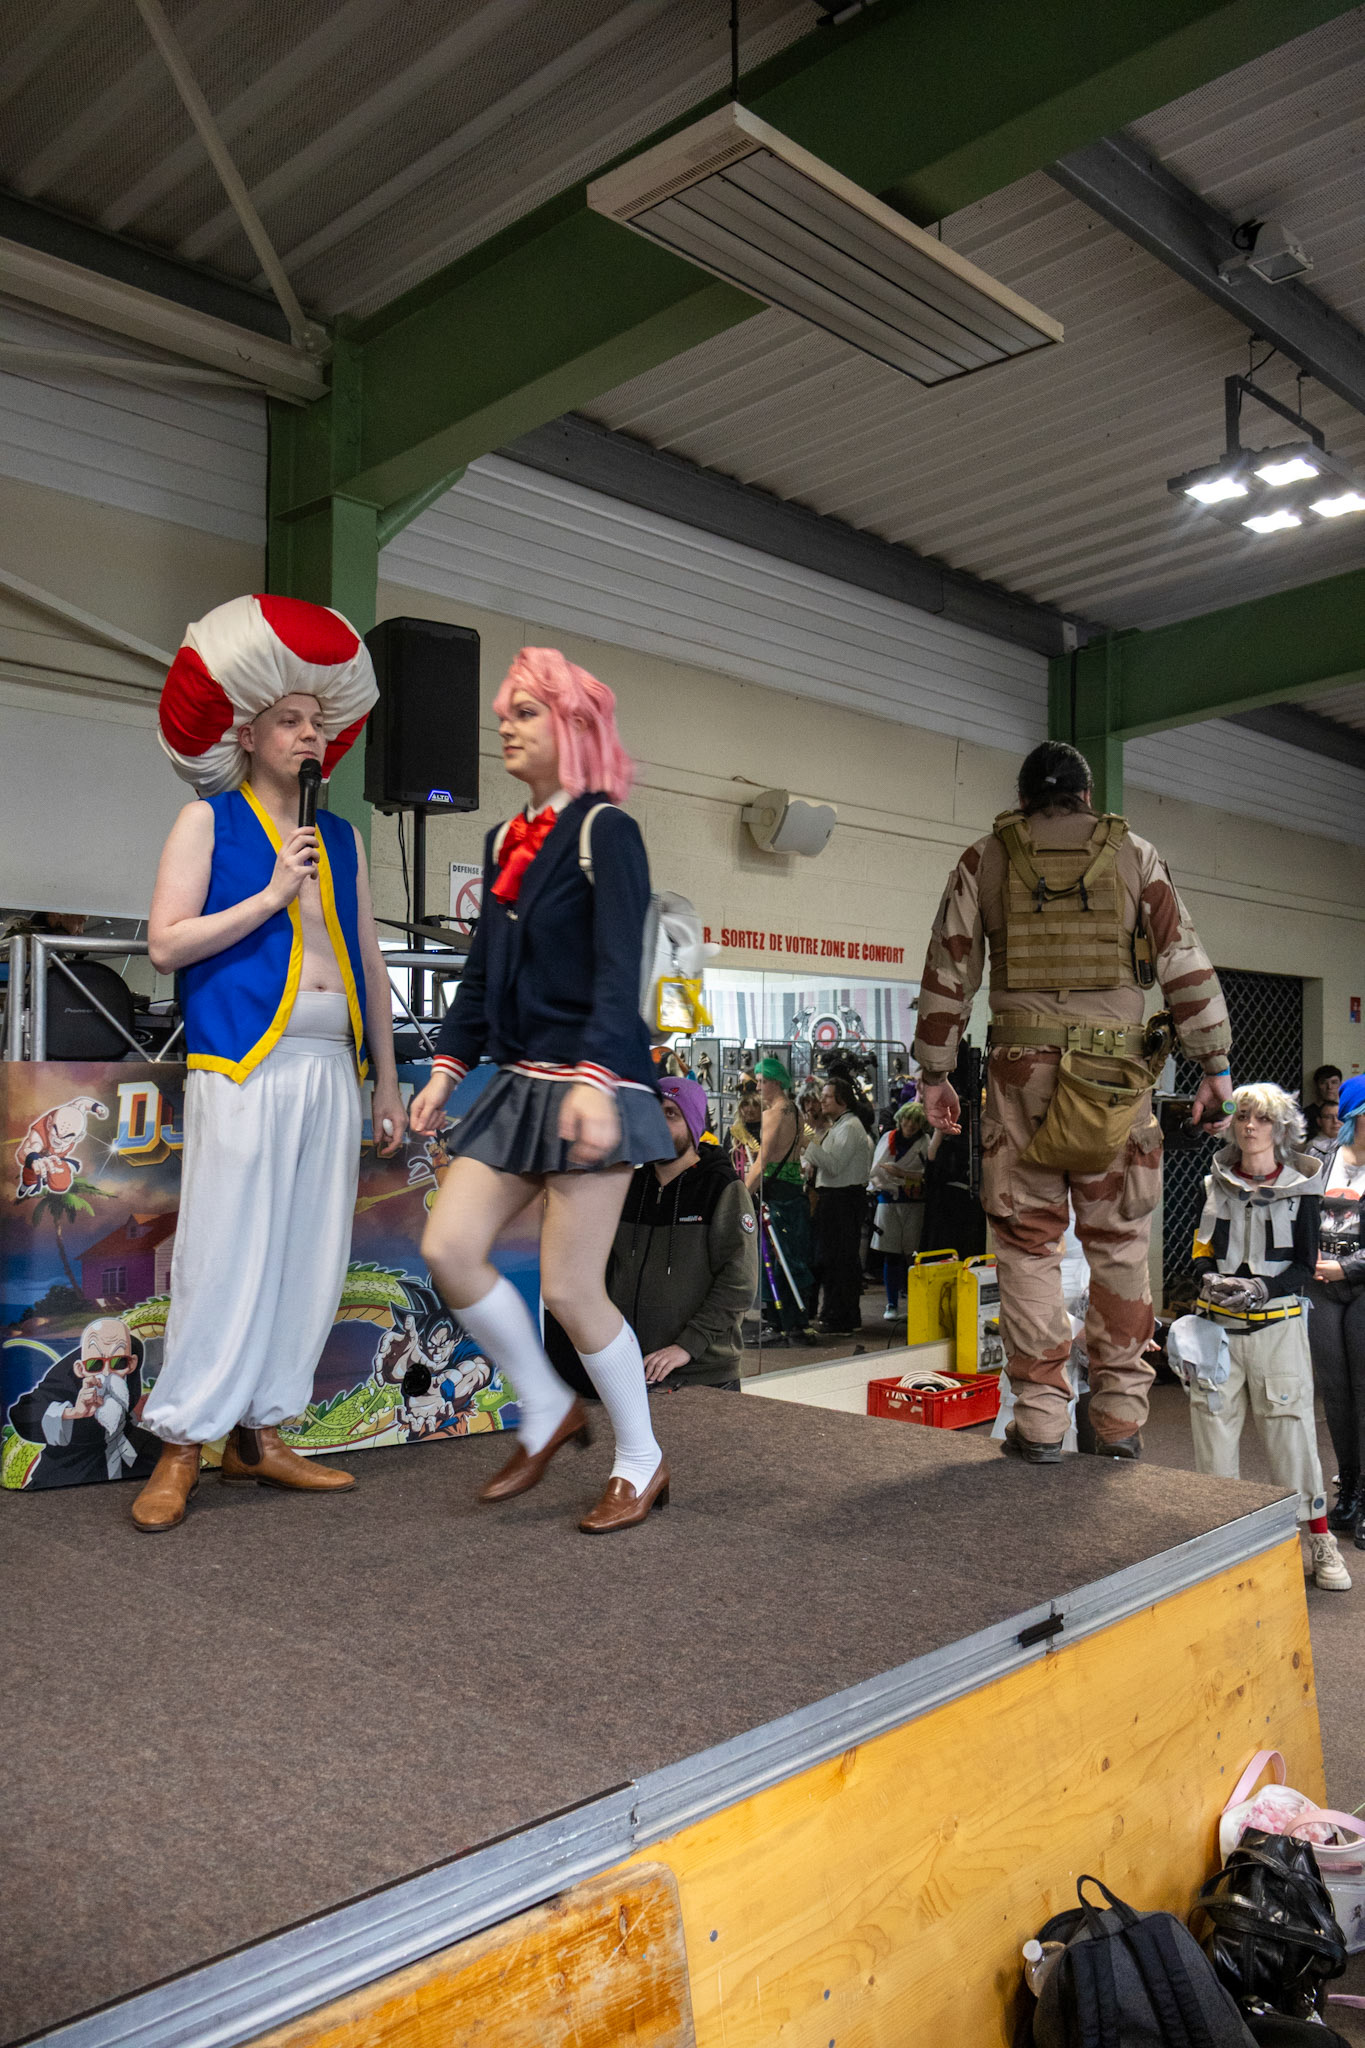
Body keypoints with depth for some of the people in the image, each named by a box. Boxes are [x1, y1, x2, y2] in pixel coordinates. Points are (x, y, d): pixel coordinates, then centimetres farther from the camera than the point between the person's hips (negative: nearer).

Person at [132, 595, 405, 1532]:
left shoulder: (341, 838, 18)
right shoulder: (208, 821, 6)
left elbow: (369, 965, 17)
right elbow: (167, 943, -4)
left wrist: (386, 1079, 14)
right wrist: (272, 895, -9)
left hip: (330, 1072, 5)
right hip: (244, 1068, -5)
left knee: (309, 1259, 5)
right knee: (226, 1254, -6)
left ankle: (260, 1435, 16)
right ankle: (181, 1445, 6)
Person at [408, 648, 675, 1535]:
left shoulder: (605, 831, -7)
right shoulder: (505, 841, 15)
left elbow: (619, 971, -18)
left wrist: (595, 1079, -29)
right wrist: (447, 1068, 14)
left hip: (593, 1084, -8)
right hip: (521, 1083, 8)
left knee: (569, 1287, -5)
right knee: (449, 1248, 0)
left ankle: (643, 1463, 17)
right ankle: (548, 1411, 20)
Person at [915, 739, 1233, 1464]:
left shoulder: (982, 860, 11)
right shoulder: (1133, 854, 11)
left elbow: (948, 973, 8)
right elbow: (1185, 961, 5)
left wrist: (934, 1072, 12)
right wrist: (1214, 1064, 6)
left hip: (1020, 1064, 0)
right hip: (1115, 1063, 1)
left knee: (1027, 1242, 5)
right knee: (1119, 1242, 8)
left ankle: (1039, 1421, 6)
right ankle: (1119, 1419, 12)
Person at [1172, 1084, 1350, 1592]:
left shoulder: (1300, 1186, 1)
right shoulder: (1217, 1182, 8)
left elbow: (1306, 1264, -1)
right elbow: (1202, 1251, 10)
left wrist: (1264, 1288, -18)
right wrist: (1210, 1280, -11)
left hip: (1277, 1325, -2)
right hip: (1219, 1325, 2)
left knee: (1292, 1429, -2)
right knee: (1213, 1425, 4)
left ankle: (1321, 1541, 12)